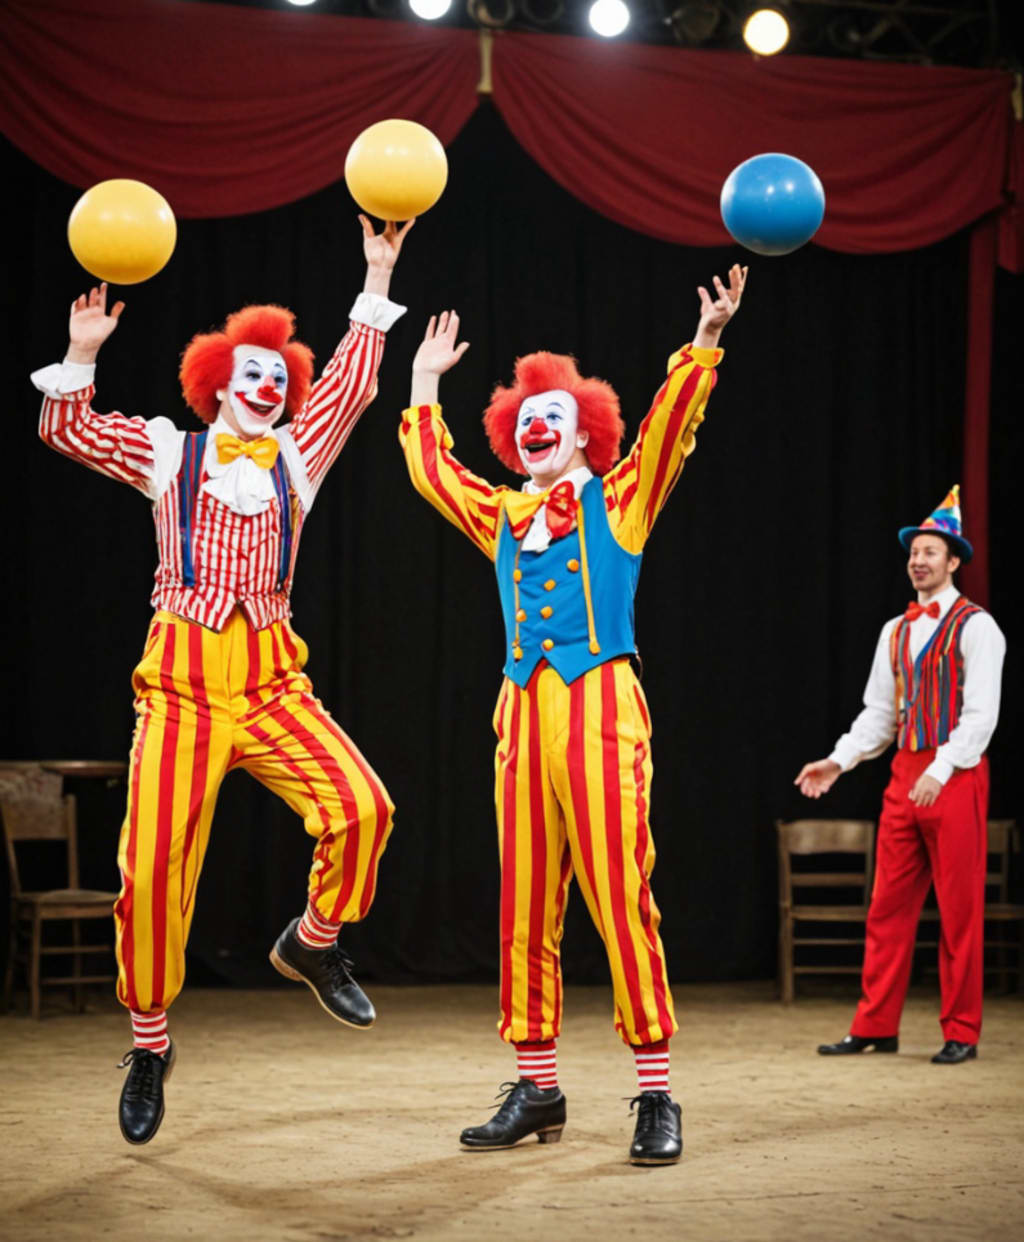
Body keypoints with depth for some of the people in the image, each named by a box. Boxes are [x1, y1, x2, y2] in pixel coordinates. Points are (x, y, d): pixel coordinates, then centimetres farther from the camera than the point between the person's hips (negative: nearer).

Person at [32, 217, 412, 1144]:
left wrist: (377, 281, 9)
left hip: (273, 683, 2)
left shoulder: (295, 460, 14)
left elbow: (352, 383, 11)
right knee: (154, 868, -7)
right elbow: (66, 429, 8)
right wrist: (83, 354, -6)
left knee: (360, 807, -20)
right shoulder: (169, 452, 11)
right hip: (182, 684, -2)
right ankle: (149, 1046, 10)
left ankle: (314, 944, 7)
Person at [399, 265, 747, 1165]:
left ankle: (657, 1096, -7)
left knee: (621, 896, -9)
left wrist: (705, 344, -12)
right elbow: (432, 469, 32)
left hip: (601, 703, -5)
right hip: (523, 712, 5)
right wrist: (426, 385, 35)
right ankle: (536, 1090, 13)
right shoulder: (503, 517, 21)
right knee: (525, 908, 4)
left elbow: (670, 426, -2)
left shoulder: (620, 500, 9)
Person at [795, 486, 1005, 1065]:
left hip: (956, 776, -6)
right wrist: (838, 761, 3)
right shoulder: (896, 632, 15)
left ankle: (962, 1032, 5)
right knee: (889, 905, 5)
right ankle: (876, 1026, 9)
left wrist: (941, 770, -23)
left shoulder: (975, 627, -5)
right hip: (904, 774, 6)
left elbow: (981, 713, -13)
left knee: (960, 909, -2)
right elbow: (878, 713, 16)